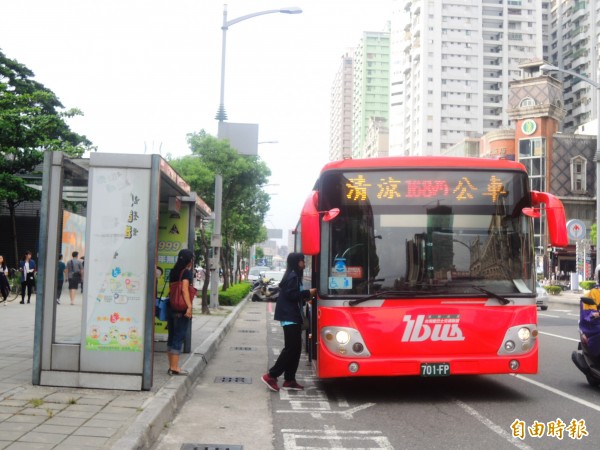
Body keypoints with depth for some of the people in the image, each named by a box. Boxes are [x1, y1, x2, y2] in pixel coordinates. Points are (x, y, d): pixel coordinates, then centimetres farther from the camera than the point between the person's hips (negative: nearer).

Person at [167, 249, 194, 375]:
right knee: (179, 338, -3)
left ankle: (172, 366, 20)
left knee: (172, 338, 12)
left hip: (171, 308, 8)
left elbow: (170, 289, 15)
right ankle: (174, 367, 0)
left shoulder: (173, 271, 12)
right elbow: (185, 289, -21)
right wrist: (189, 306, -26)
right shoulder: (187, 272, -10)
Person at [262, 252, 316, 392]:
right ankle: (271, 375, -5)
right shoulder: (292, 276, -12)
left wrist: (305, 297, 8)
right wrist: (308, 293, -12)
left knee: (295, 348, 9)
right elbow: (291, 294, -20)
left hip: (293, 317, 10)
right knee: (291, 348, -9)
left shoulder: (294, 275, 18)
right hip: (289, 317, -10)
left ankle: (289, 380, 11)